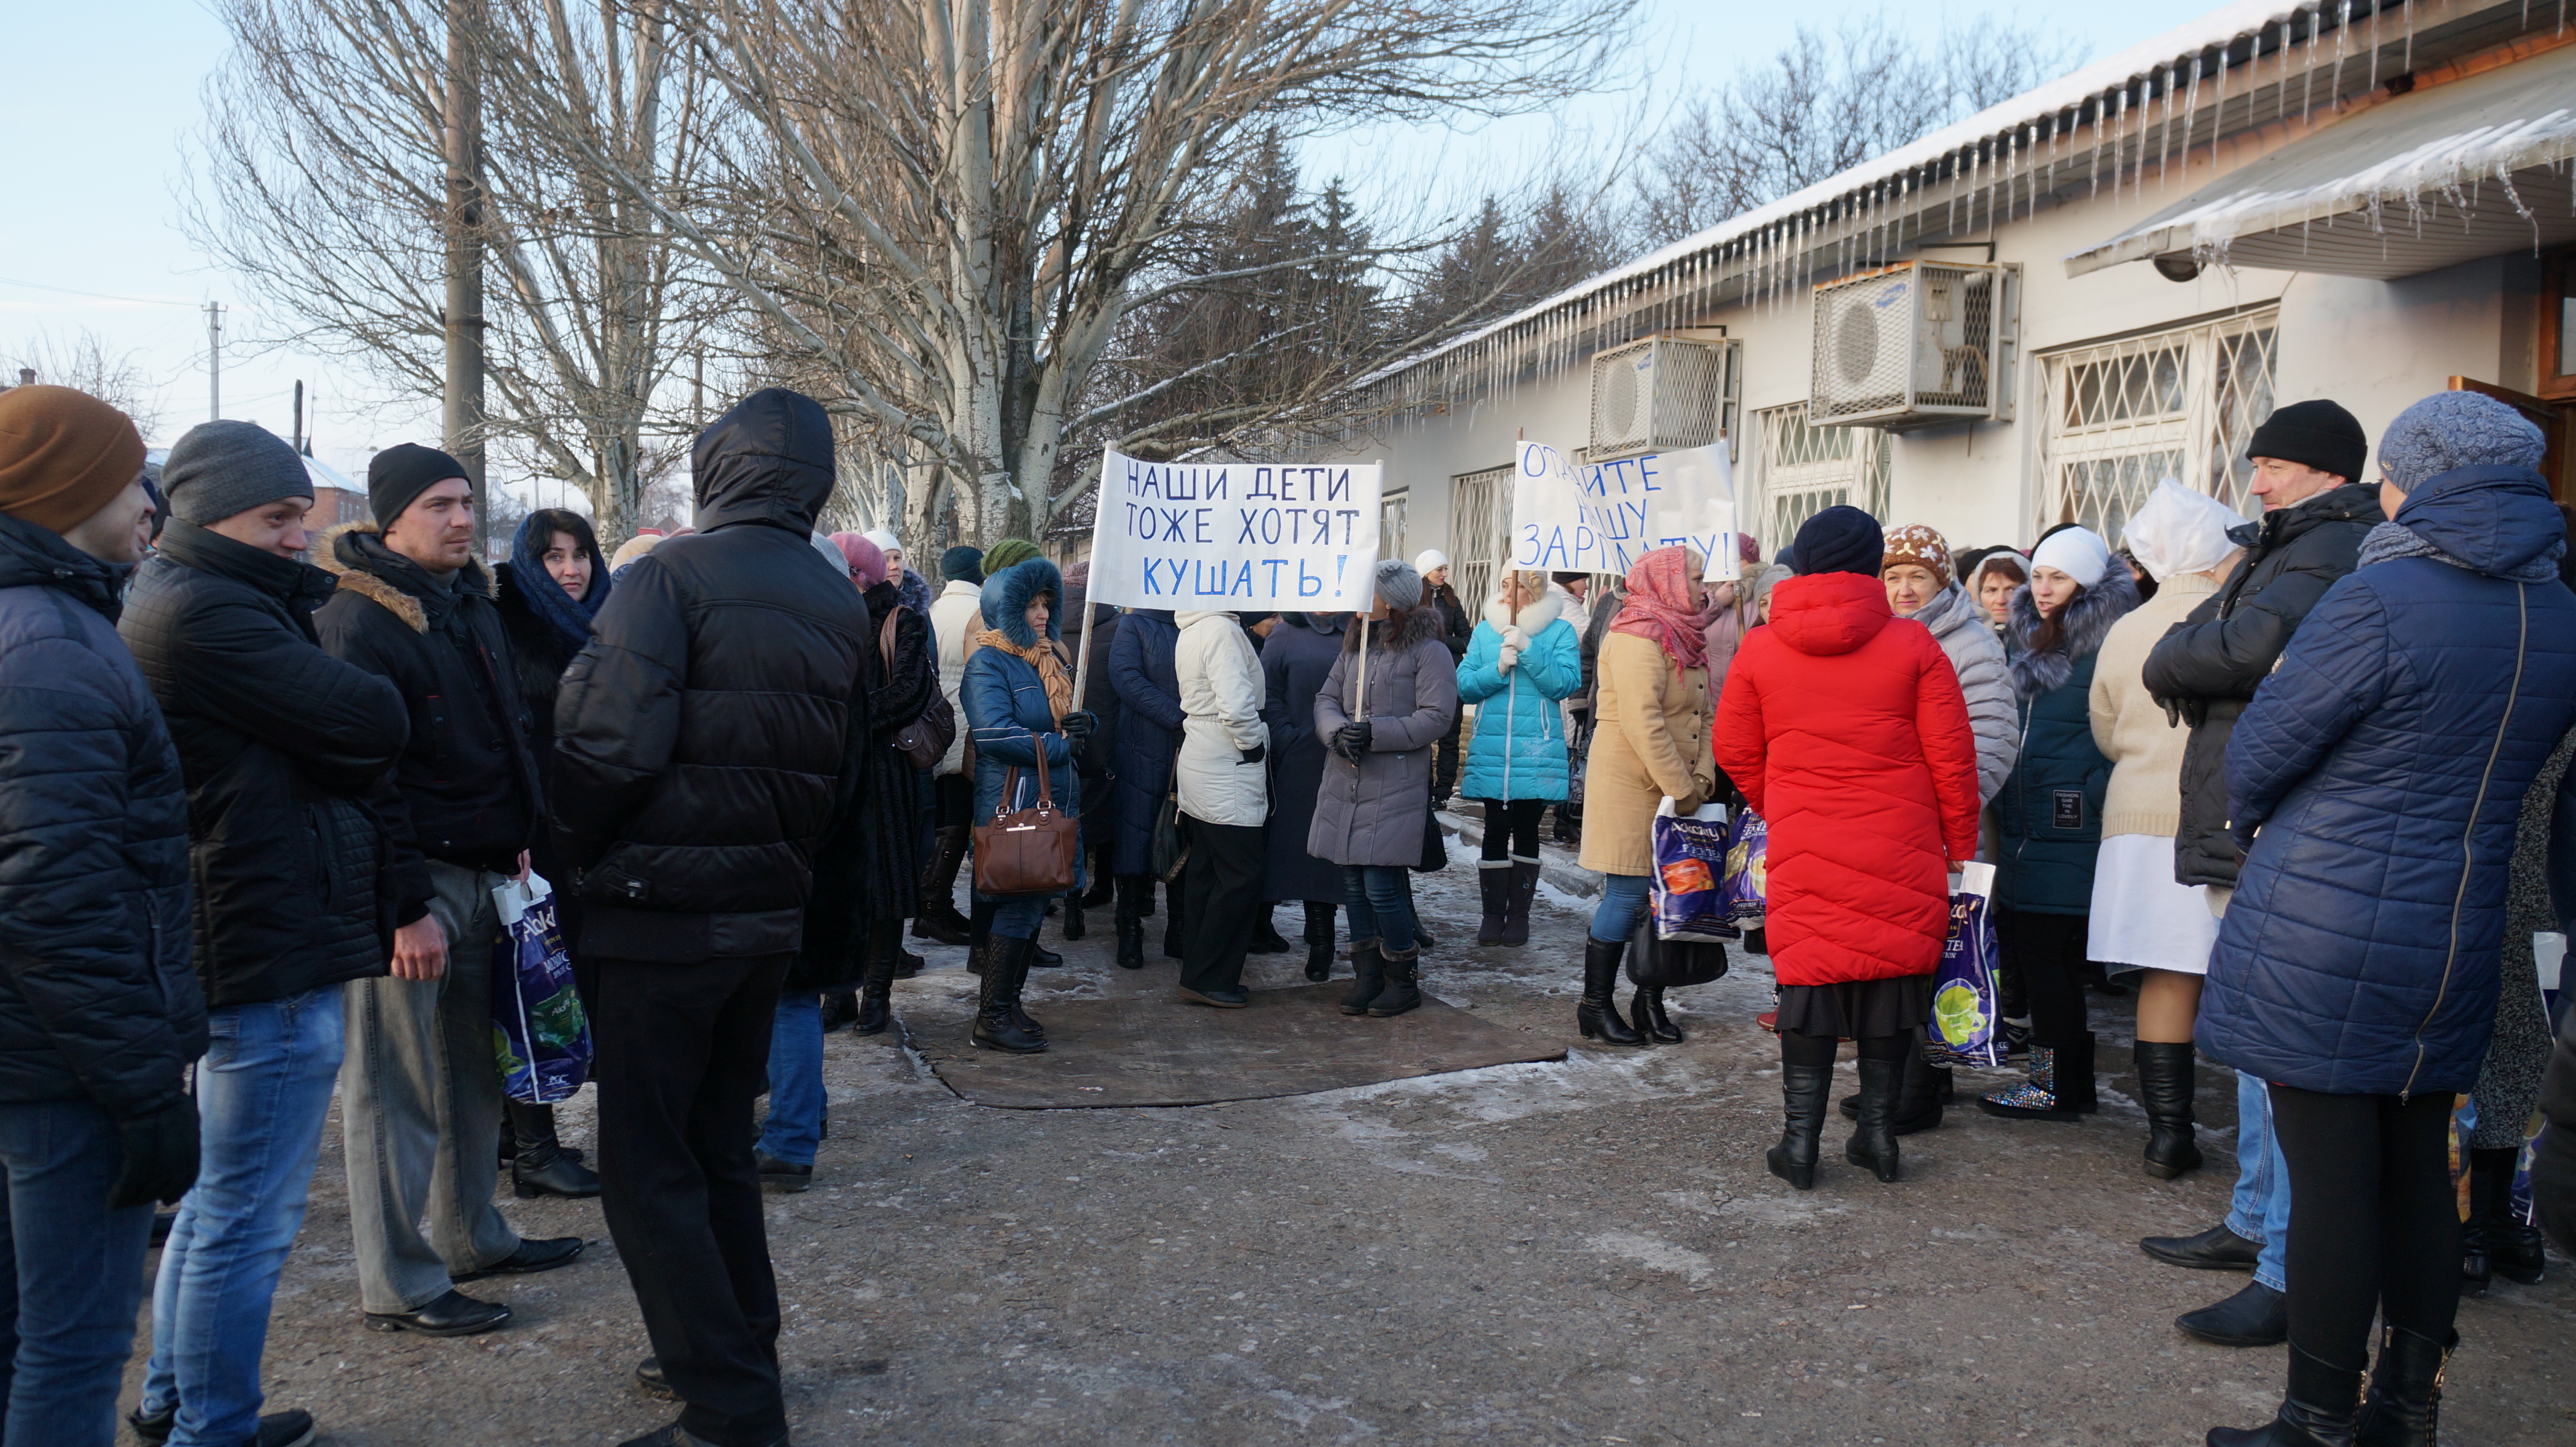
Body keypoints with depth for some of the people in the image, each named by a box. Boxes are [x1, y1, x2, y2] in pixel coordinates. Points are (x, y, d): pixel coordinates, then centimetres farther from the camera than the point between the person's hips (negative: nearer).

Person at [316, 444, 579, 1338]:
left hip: (481, 873, 9)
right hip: (410, 882, -8)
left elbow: (511, 729, 23)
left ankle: (472, 1237, 31)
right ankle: (398, 1286, 10)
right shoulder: (358, 624, -14)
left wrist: (523, 837, 14)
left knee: (473, 1069, 17)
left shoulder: (472, 604, 14)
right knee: (398, 1088, 0)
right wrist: (408, 907, -19)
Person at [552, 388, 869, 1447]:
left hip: (667, 913, -7)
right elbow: (840, 766, 11)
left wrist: (578, 848, -3)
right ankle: (743, 1353, 31)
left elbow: (613, 743, -20)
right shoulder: (840, 606, 10)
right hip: (772, 911, 7)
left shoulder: (673, 576, -12)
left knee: (646, 1167, 1)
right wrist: (787, 864, 17)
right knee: (719, 1143, 21)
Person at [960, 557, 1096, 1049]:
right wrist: (1060, 745, -15)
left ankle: (1006, 1003, 21)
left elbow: (1068, 720, 22)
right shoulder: (988, 662, -9)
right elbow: (996, 733, -21)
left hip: (1055, 802, 8)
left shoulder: (1053, 658, 16)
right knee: (1020, 907, -7)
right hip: (1011, 802, -8)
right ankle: (992, 1018, 0)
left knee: (1032, 905, 12)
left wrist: (1084, 722, -3)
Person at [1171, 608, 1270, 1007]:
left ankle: (1201, 970, 23)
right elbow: (1237, 706, -27)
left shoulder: (1192, 630, 12)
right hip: (1228, 775, -10)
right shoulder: (1221, 630, -19)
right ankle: (1208, 979, 2)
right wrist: (1254, 745, -11)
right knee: (1240, 877, -3)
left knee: (1207, 873, 15)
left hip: (1199, 763, 10)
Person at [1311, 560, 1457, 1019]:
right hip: (1345, 785, 7)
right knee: (1353, 885, 10)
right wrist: (1337, 732, -9)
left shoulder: (1429, 651, -6)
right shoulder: (1356, 644, 16)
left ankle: (1402, 980, 10)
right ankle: (1366, 976, 22)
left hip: (1396, 790, -7)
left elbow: (1435, 718, -13)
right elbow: (1327, 698, 13)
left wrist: (1375, 733, -18)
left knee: (1382, 887, -8)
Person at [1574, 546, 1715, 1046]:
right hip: (1629, 785, -9)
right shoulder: (1638, 636, -13)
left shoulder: (1685, 638, 17)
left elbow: (1703, 715, 14)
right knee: (1628, 892, -6)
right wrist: (1681, 789, -19)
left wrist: (1701, 776, -1)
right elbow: (1642, 721, -21)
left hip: (1668, 789, 9)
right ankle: (1595, 1007, 3)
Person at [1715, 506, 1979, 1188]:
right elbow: (1952, 756, -2)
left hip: (1804, 849, 1)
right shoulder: (1914, 647, -4)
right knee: (1890, 975, 12)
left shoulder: (1760, 650, 0)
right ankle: (1879, 1130, 18)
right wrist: (1961, 844, 9)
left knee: (1808, 979, 8)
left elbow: (1735, 750, 7)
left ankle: (1800, 1140, 8)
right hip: (1901, 851, 0)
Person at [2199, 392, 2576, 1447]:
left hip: (2323, 937, -7)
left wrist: (2250, 825, 13)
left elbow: (2258, 753, -10)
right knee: (2418, 1168, 16)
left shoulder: (2377, 602, -16)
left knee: (2332, 1180, 1)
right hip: (2455, 936, 7)